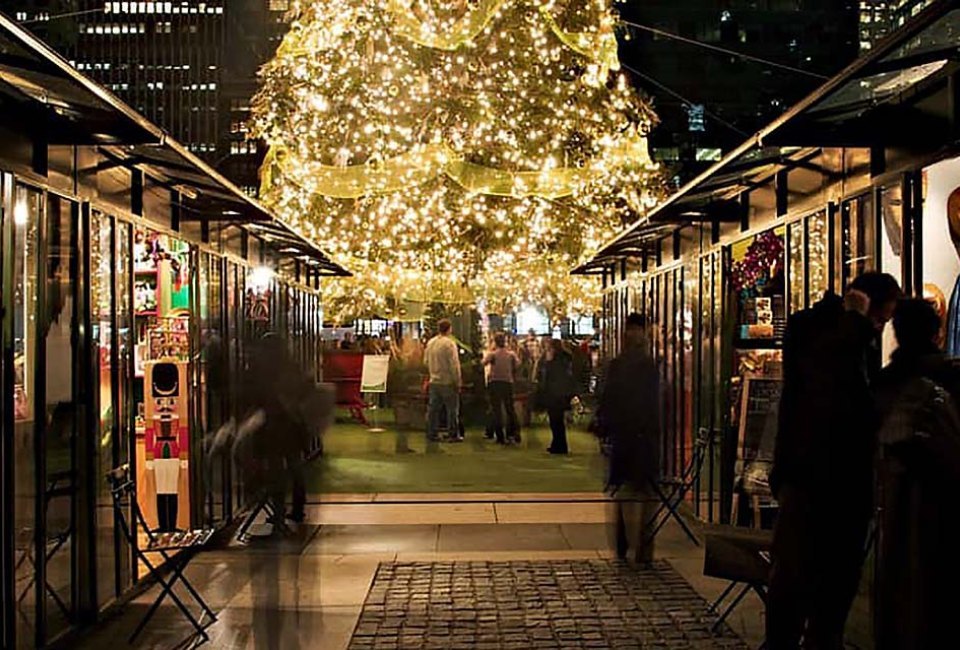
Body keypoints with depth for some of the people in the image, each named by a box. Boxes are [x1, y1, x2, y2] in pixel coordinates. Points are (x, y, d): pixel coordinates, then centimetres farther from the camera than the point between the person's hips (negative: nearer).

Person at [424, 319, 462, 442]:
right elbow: (454, 364, -16)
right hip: (447, 382, -6)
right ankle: (453, 434, 5)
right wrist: (458, 382, -10)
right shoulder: (449, 343, -15)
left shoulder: (430, 343, 5)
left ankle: (432, 434, 13)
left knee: (433, 408, 10)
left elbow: (426, 361, 15)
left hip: (434, 381, 6)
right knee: (452, 409, 3)